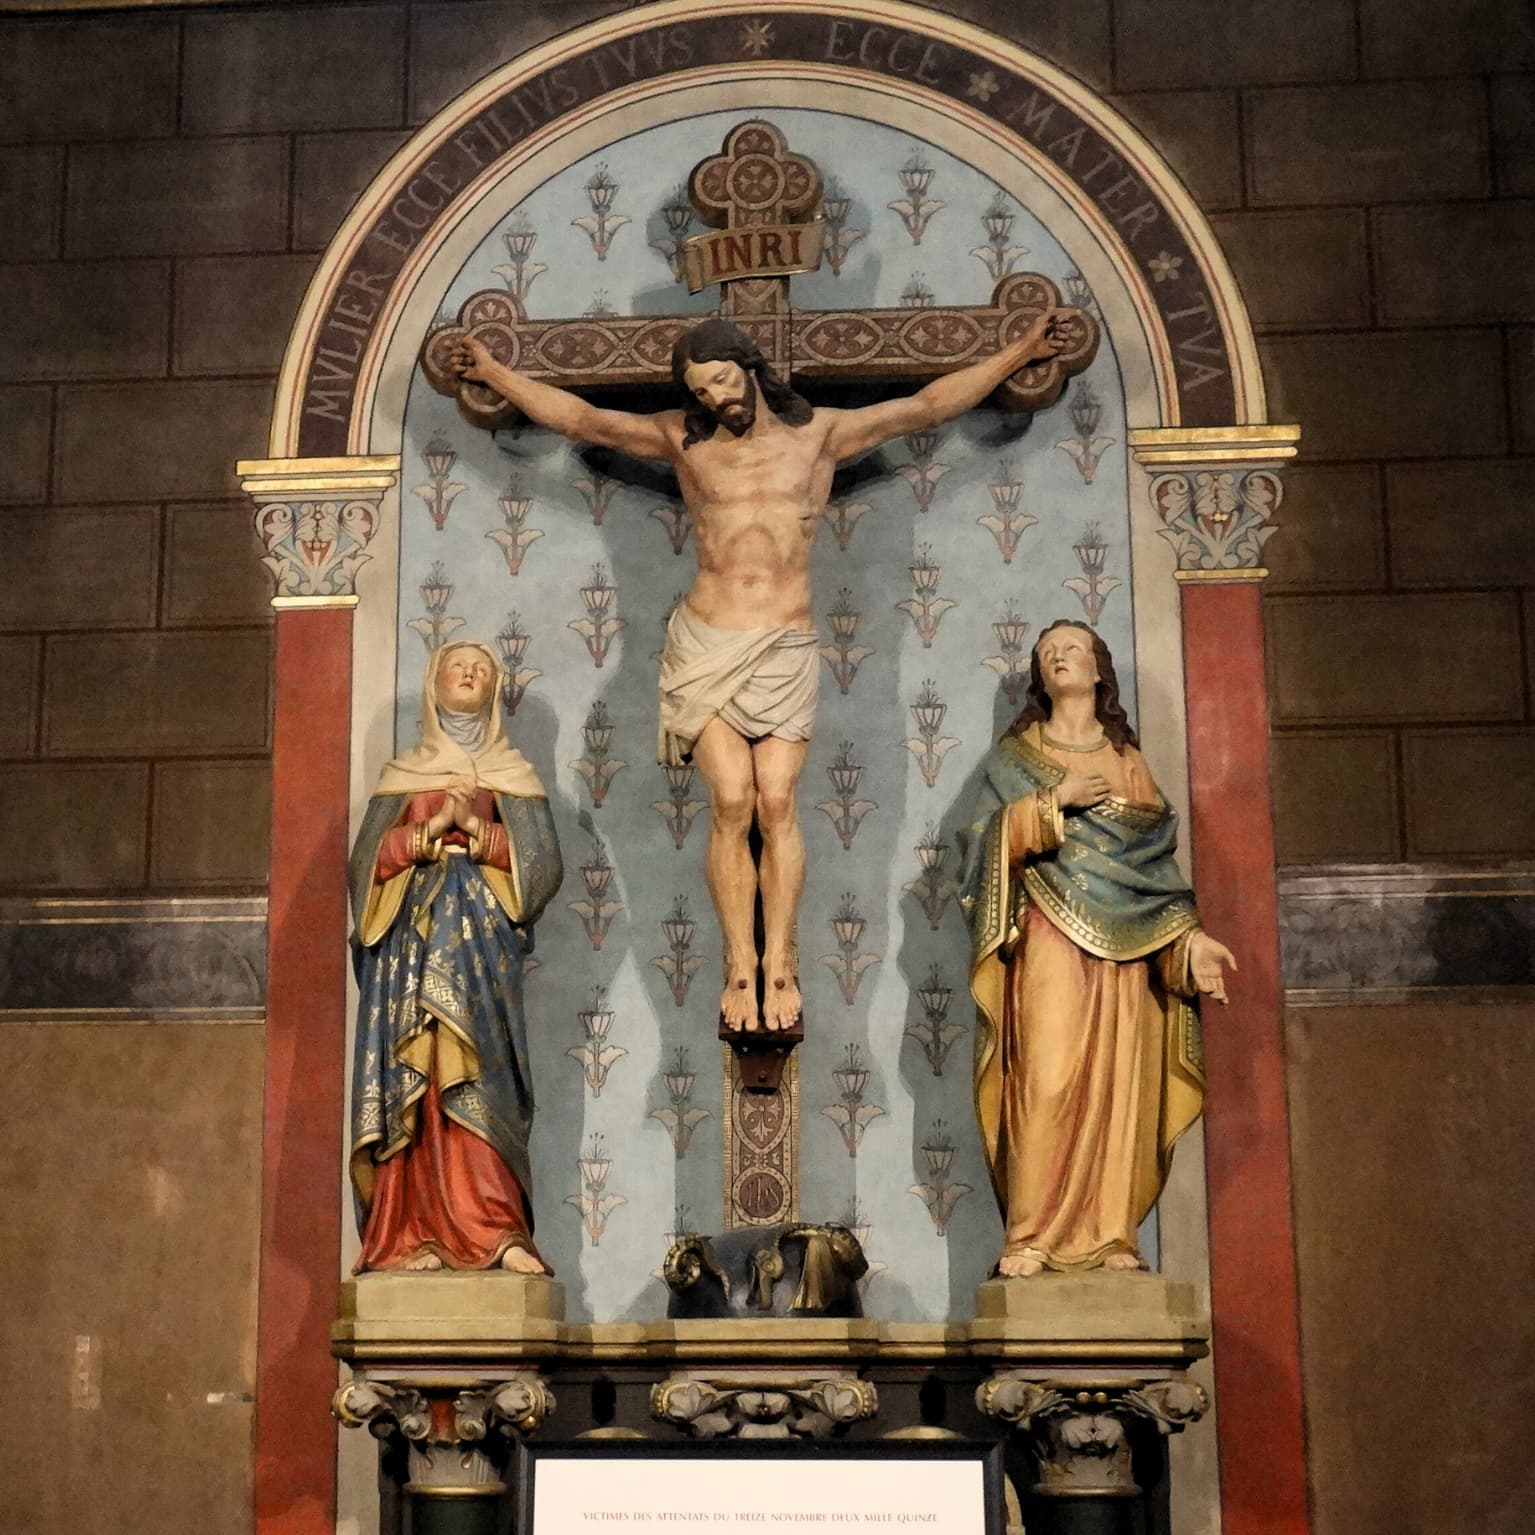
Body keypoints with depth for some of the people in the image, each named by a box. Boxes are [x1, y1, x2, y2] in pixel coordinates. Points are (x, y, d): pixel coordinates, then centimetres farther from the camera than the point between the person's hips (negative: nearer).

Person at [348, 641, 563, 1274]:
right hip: (411, 942, 1)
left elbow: (541, 863, 4)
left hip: (480, 944, -1)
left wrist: (475, 828, -8)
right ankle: (413, 1234, -12)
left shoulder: (512, 775, 17)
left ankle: (493, 1230, -20)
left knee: (473, 1082, -15)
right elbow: (367, 862, 8)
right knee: (412, 1085, -9)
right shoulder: (401, 775, 19)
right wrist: (432, 830, -6)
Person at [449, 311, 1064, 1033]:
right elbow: (579, 418, 10)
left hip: (785, 647, 0)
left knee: (777, 804, -10)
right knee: (731, 804, -10)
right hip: (705, 643, 0)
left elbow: (927, 406, 11)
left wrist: (1020, 351, 10)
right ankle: (740, 967, -2)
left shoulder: (819, 433, 10)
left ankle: (780, 964, -1)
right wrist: (492, 371, 7)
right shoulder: (683, 439, 11)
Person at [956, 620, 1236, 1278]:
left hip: (1124, 947, 3)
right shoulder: (1016, 753, 14)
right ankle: (1029, 1239, -13)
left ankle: (1110, 1237, -1)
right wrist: (1055, 802, -11)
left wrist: (1189, 937, 3)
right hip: (1050, 939, -3)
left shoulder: (1127, 760, 20)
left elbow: (1156, 856, 14)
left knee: (1119, 1086, -4)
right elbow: (988, 840, 1)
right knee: (1047, 1081, -14)